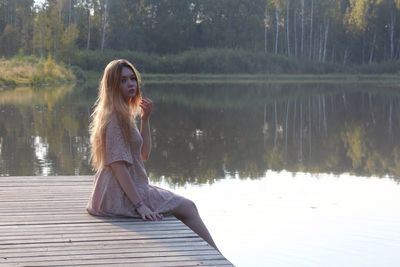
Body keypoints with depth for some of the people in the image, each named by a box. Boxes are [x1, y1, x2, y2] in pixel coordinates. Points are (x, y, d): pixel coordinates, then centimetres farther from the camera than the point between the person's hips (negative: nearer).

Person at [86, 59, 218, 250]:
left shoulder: (125, 114, 13)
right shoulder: (115, 117, -17)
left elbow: (144, 154, 13)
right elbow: (117, 164, -23)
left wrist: (145, 120, 1)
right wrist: (140, 205, -26)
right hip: (121, 196, -10)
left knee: (187, 206, 15)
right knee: (187, 208, -2)